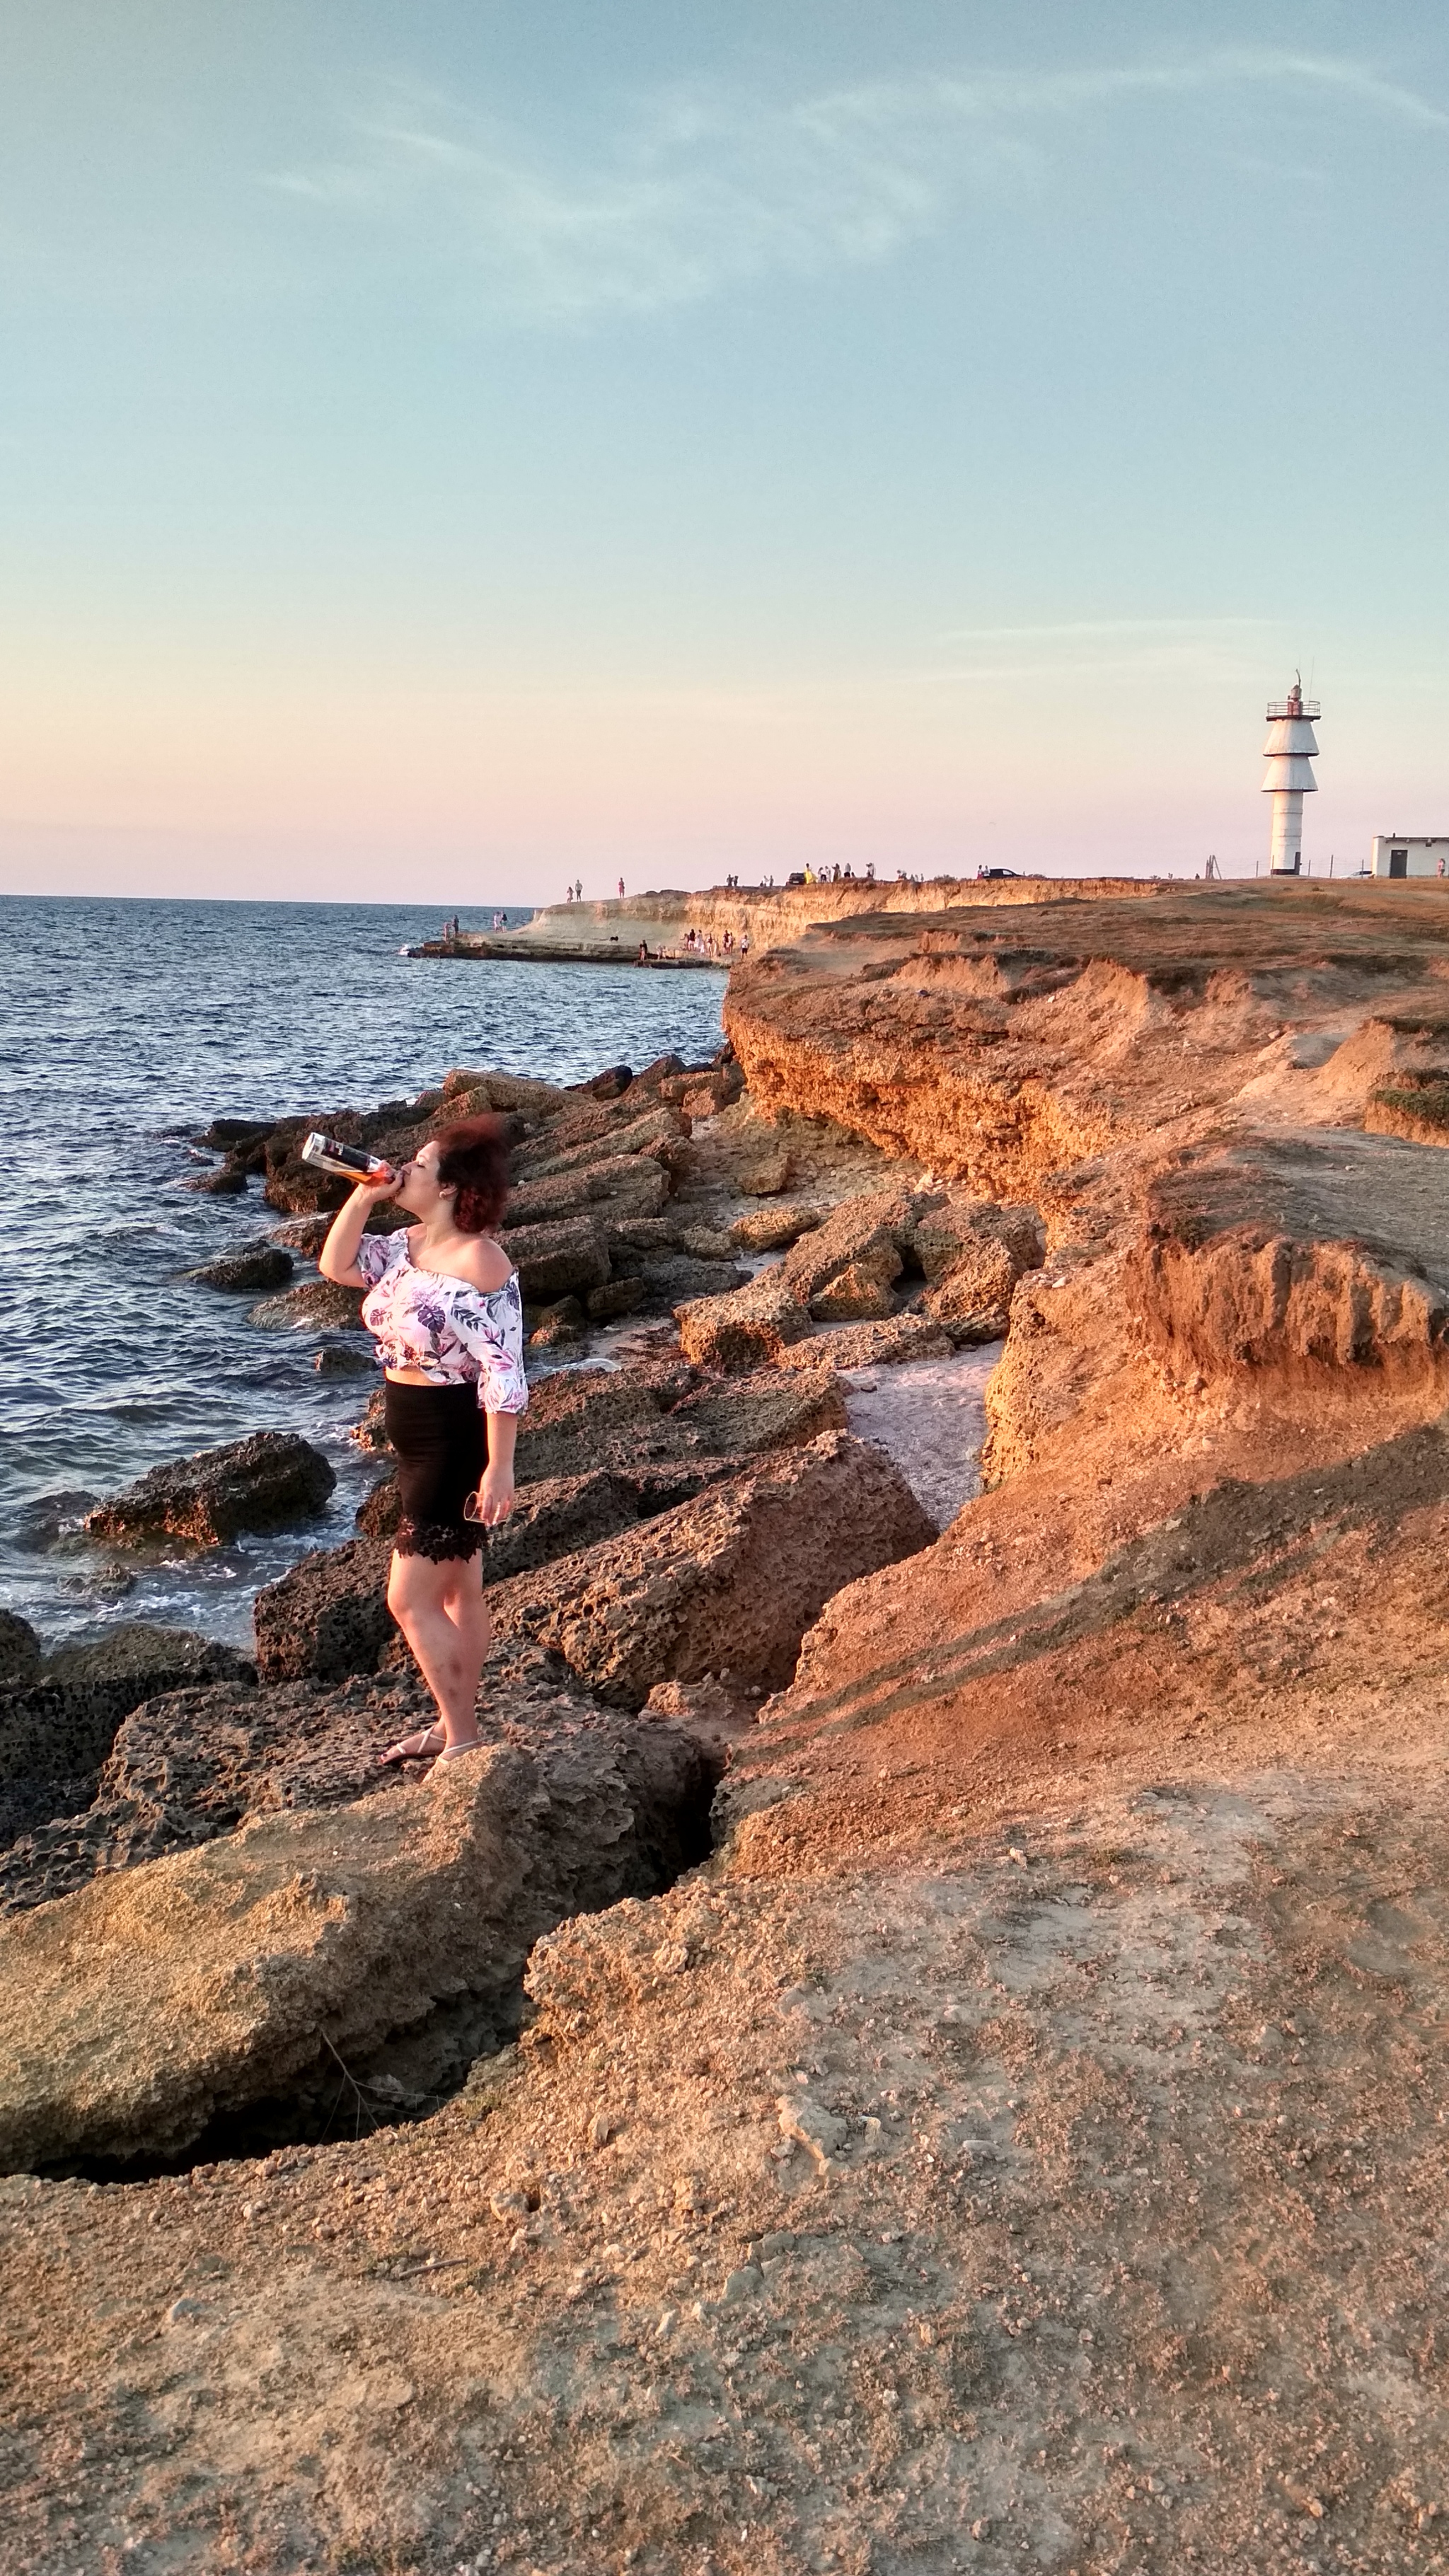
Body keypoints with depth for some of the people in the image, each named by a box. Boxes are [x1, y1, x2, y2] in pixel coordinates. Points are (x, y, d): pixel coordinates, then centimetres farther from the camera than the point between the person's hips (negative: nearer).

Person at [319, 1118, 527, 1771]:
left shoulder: (477, 1262, -23)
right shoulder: (411, 1243, 5)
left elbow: (503, 1375, -25)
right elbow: (337, 1265, 15)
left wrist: (499, 1470, -26)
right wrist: (364, 1195, 2)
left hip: (458, 1447, -9)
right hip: (422, 1446, 9)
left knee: (410, 1601, -5)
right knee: (457, 1592, 19)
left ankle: (462, 1742, 7)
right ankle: (455, 1723, 32)